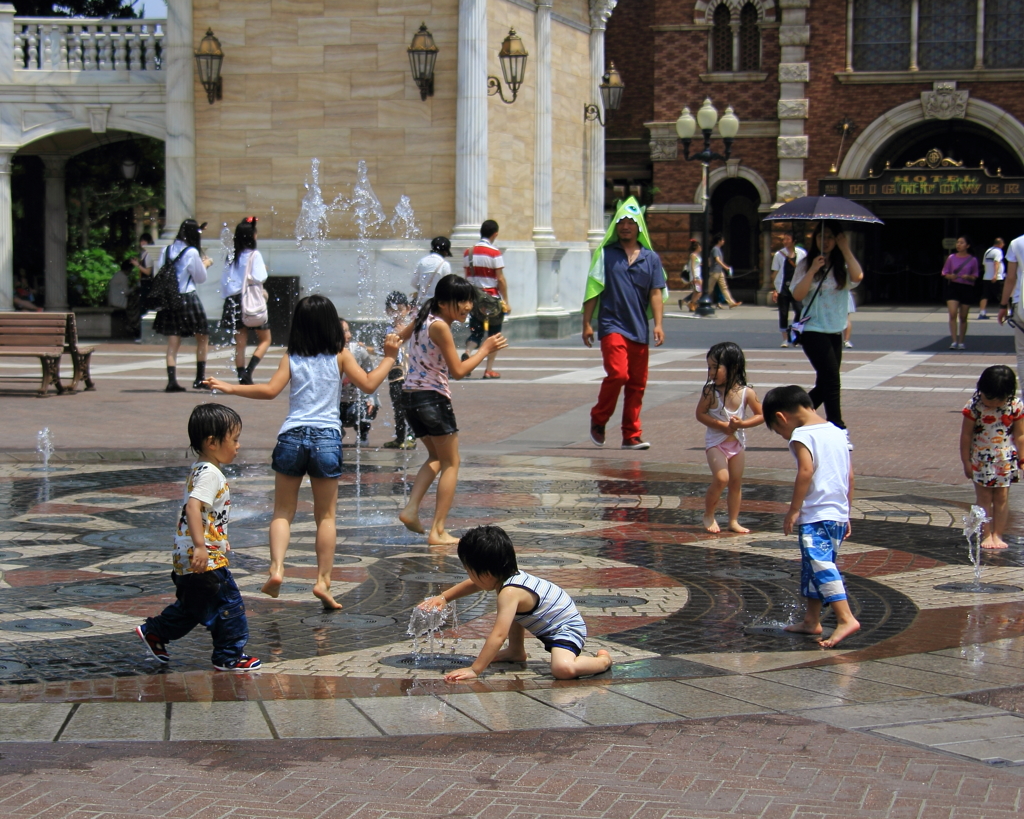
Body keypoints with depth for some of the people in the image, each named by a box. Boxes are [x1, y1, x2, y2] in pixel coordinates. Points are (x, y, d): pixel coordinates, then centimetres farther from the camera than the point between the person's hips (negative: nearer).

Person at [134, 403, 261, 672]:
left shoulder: (200, 470, 15)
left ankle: (153, 632, 34)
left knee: (191, 605, 24)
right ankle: (229, 656, 5)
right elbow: (193, 507, -31)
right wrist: (200, 546, -36)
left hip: (186, 558, 10)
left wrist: (220, 541, 34)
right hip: (205, 560, -10)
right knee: (228, 603, -2)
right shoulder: (210, 474, -18)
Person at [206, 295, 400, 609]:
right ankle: (323, 580, 0)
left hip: (292, 436, 1)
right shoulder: (340, 356, 4)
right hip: (327, 438, 0)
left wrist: (229, 388, 4)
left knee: (283, 511, 9)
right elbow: (368, 384, -1)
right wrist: (389, 358, 11)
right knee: (326, 515, 6)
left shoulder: (291, 358, 5)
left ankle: (276, 568, -9)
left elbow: (270, 390, -5)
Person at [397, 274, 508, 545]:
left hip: (411, 396, 9)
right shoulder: (440, 326, -18)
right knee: (451, 463, 4)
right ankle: (437, 531, 0)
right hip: (433, 398, -9)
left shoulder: (423, 318, 9)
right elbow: (458, 371, -18)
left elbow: (397, 338, 23)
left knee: (437, 458, 25)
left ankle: (411, 509, 8)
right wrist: (485, 350, -10)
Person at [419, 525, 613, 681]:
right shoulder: (510, 575, -2)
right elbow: (473, 584, 18)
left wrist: (474, 670, -39)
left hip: (568, 629, -11)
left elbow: (498, 635, -38)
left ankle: (603, 660, -12)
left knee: (563, 668, -36)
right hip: (548, 626, 11)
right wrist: (444, 597, 11)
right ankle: (517, 651, 29)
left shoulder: (509, 593, -31)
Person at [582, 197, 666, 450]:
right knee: (618, 374, -17)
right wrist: (587, 323, -1)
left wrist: (658, 324, -5)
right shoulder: (605, 254, 4)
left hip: (639, 329, 3)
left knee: (637, 383, 4)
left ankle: (632, 435, 11)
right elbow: (593, 290, 4)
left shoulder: (651, 258, 10)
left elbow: (656, 293, 6)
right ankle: (598, 420, 5)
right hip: (612, 325, -3)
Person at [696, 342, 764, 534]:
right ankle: (708, 516, 2)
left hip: (737, 443, 3)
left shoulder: (747, 392, -11)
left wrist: (742, 424, -19)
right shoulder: (710, 391, -14)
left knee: (736, 482, 8)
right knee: (721, 478, -17)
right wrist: (723, 426, -21)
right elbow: (700, 414, -11)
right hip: (715, 442, -3)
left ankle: (733, 521, 20)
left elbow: (760, 415, -3)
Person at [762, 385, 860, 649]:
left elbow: (806, 471, -21)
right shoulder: (837, 432, 15)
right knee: (812, 567, 19)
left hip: (816, 515, -9)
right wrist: (846, 514, 21)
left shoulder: (802, 435, -8)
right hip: (838, 514, 9)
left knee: (820, 565, -14)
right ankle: (812, 620, 26)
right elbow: (850, 476, 16)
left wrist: (793, 510, -16)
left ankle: (846, 618, -26)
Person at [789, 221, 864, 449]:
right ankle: (839, 431, -11)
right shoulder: (806, 264, 1)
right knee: (832, 380, -13)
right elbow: (797, 295, -10)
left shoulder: (842, 266, 6)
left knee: (824, 385, 9)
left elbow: (857, 277, -16)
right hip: (813, 330, -4)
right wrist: (812, 271, -19)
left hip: (835, 332, 4)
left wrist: (845, 249, -14)